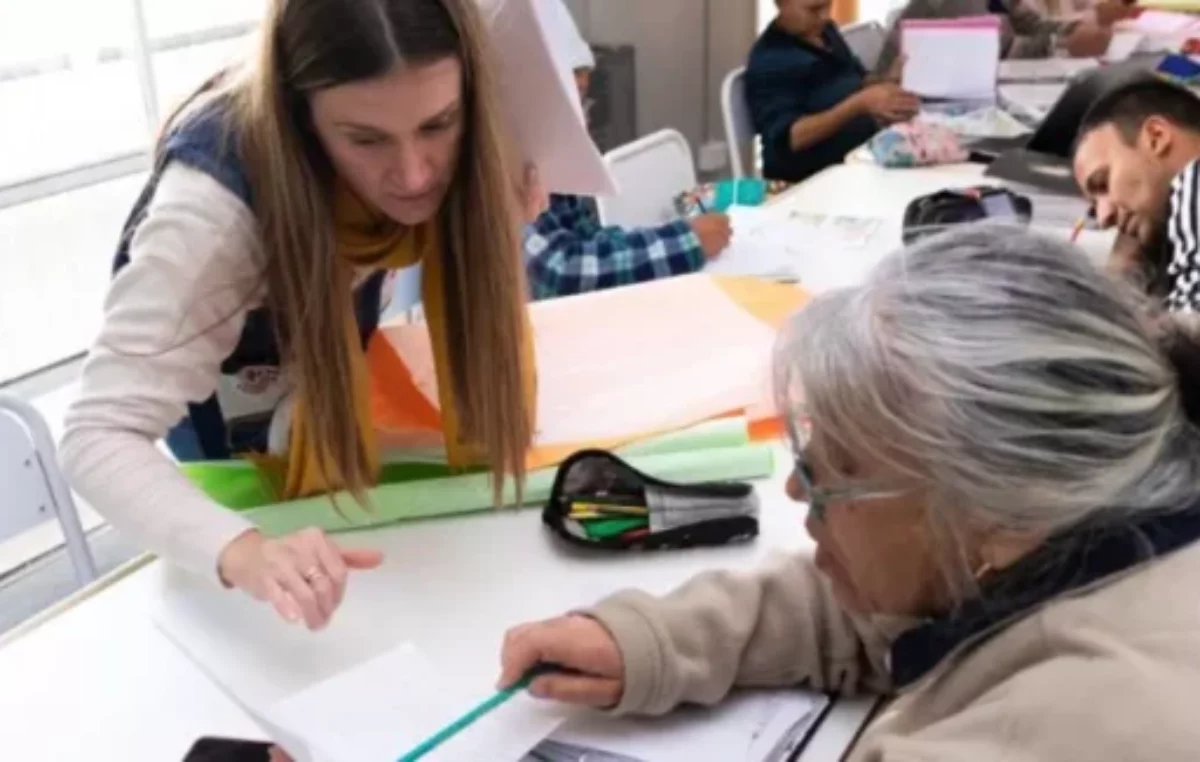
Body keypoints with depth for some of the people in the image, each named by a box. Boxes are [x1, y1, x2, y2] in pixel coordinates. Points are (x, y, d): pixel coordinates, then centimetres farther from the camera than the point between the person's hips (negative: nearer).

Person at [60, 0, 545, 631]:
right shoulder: (214, 202, -44)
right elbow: (98, 439, -46)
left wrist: (501, 227, -32)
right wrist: (245, 552, -63)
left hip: (337, 333, 4)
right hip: (227, 382, -3)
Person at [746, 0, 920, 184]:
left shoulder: (824, 30, 11)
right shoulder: (769, 62, -14)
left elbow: (858, 79, 22)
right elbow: (788, 137, -23)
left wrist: (885, 87, -1)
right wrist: (859, 104, -31)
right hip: (812, 177, -9)